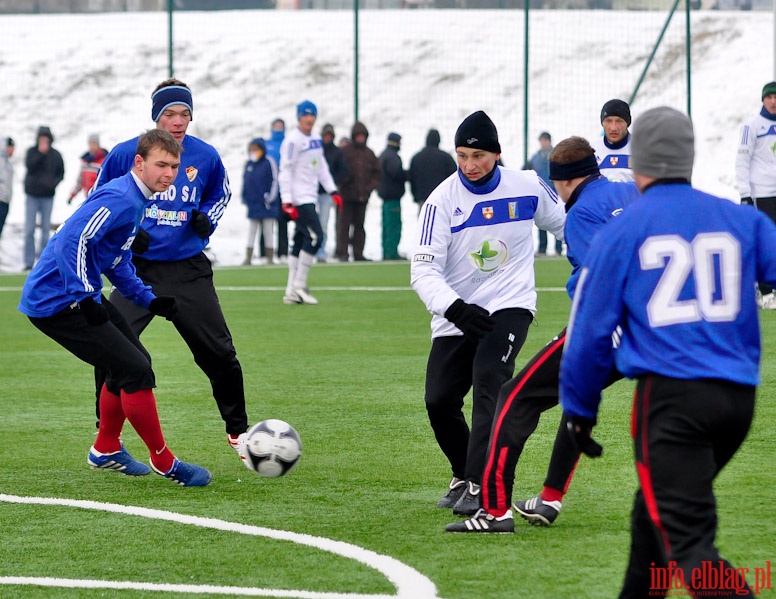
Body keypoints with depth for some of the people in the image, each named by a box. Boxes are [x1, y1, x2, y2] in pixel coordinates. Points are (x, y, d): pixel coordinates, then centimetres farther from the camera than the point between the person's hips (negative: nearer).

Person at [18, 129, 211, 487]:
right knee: (135, 370, -11)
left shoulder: (135, 201, 13)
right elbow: (70, 241, -32)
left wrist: (149, 300, 15)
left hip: (80, 297, 11)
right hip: (56, 303, -11)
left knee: (134, 362, 20)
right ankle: (163, 462, 2)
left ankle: (106, 450, 34)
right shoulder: (119, 200, -20)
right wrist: (85, 298, -30)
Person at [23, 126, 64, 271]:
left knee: (46, 229, 3)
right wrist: (41, 153, -22)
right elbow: (30, 166, -16)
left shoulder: (55, 155, 3)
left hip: (48, 196, 1)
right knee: (29, 230, -4)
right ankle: (29, 262, 0)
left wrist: (54, 183, -10)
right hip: (32, 195, -1)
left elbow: (61, 173, 8)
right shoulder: (32, 152, 0)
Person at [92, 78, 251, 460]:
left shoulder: (205, 157, -2)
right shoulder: (125, 154, -6)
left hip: (189, 271, 1)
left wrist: (207, 220, -2)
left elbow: (221, 195, 18)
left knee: (219, 354, 1)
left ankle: (237, 431, 21)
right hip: (139, 268, -1)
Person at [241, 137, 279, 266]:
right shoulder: (249, 164, 9)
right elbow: (245, 181, 15)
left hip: (267, 205, -5)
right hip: (253, 204, 5)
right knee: (251, 231, 6)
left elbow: (274, 181, -6)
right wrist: (245, 198, 8)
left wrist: (270, 198, -8)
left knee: (268, 231, 1)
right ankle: (248, 258, 8)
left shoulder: (269, 163, -6)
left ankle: (270, 258, 7)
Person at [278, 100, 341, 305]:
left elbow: (322, 167, 22)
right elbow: (285, 171, -14)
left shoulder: (316, 139, 14)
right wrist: (287, 201, -19)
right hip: (298, 199, -9)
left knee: (301, 241, 8)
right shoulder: (293, 140, -11)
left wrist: (333, 191, 15)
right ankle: (299, 285, -10)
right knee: (315, 236, -15)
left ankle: (291, 292, 11)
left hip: (310, 198, 9)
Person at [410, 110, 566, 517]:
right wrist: (455, 308, -31)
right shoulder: (442, 200, -8)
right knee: (439, 401, -3)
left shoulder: (528, 187, -4)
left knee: (488, 384, -24)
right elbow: (423, 269, -14)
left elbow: (567, 225, 16)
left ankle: (480, 489, -28)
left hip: (510, 307, -2)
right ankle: (463, 476, 25)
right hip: (457, 314, 2)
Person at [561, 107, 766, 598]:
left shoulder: (620, 233, 4)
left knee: (687, 542, -11)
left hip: (670, 393, -5)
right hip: (739, 394, 5)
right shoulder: (742, 221, 11)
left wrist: (580, 412, 16)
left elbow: (591, 330, 6)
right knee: (656, 508, 27)